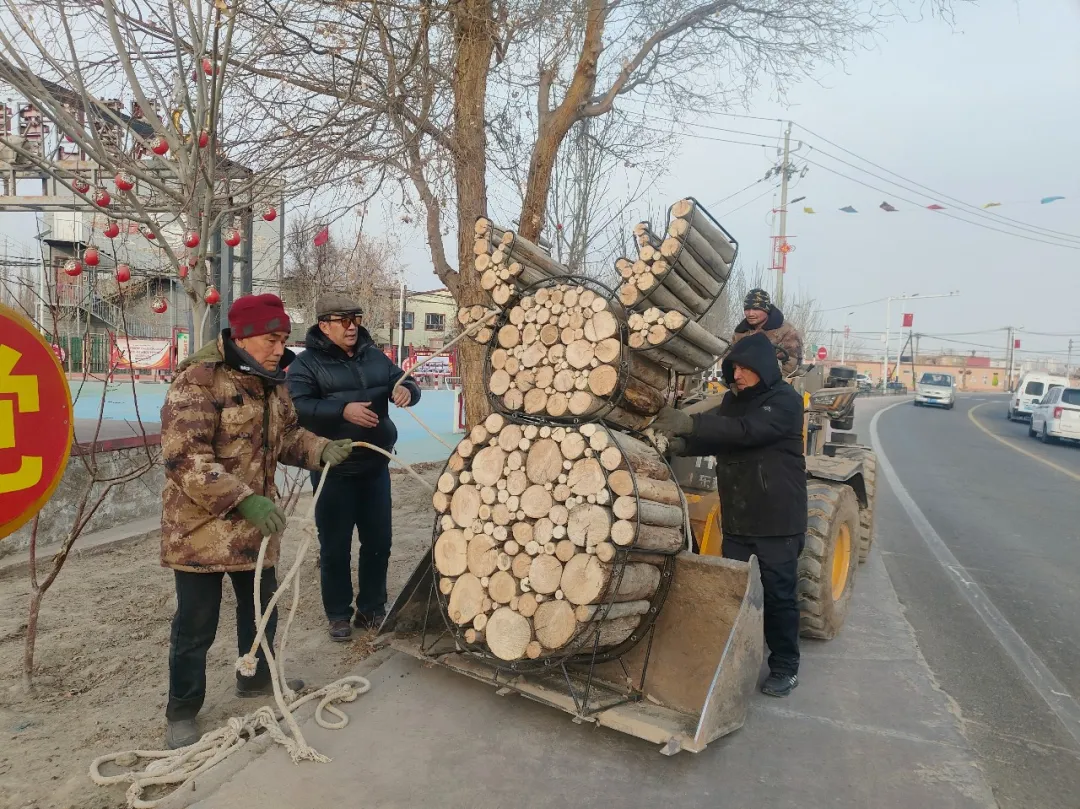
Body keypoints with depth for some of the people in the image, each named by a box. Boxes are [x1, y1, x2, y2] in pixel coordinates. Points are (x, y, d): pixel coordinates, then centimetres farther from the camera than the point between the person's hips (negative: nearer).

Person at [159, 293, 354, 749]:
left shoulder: (272, 381, 5)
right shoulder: (198, 381, -21)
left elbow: (286, 434, 13)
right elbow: (185, 459, -27)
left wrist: (321, 450, -8)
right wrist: (244, 500, -33)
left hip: (256, 523, 8)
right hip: (202, 527, -7)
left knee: (261, 606, 21)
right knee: (196, 624, 6)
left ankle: (256, 677, 44)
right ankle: (182, 711, 27)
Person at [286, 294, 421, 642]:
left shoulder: (374, 356, 10)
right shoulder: (308, 363, -6)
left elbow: (403, 381, 12)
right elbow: (298, 407, -19)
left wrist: (406, 389, -12)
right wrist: (343, 410, -31)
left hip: (375, 466, 5)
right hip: (334, 470, -5)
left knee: (378, 540, 12)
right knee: (336, 545, 6)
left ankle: (371, 608, 27)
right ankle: (338, 613, 21)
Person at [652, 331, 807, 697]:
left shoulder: (785, 401, -13)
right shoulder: (733, 400, 8)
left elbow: (748, 430, -29)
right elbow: (716, 438, 5)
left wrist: (691, 423, -38)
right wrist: (681, 443, -16)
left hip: (777, 522, -6)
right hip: (736, 520, 6)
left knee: (778, 595, 6)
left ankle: (785, 667, 24)